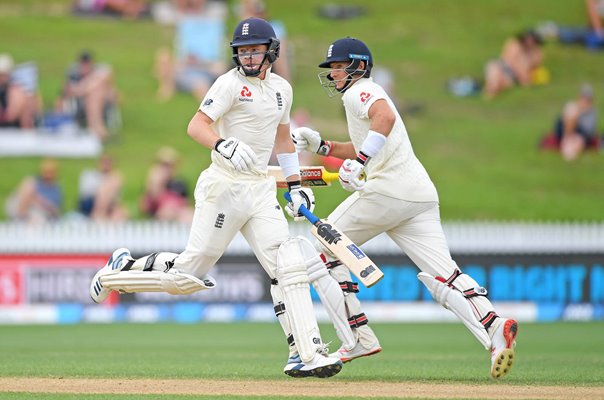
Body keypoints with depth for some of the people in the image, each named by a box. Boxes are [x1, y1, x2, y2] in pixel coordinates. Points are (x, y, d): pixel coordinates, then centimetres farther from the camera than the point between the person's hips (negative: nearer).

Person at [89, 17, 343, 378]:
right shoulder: (231, 83, -8)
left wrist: (296, 185, 20)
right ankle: (122, 270, 21)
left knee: (288, 267, -8)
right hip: (226, 183, -6)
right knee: (190, 272, -3)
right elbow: (196, 126, -18)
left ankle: (306, 355, -11)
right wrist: (224, 146, -37)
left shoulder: (282, 88, 14)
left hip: (262, 189, 6)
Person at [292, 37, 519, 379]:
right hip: (422, 195, 9)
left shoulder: (359, 91, 1)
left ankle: (360, 337, 5)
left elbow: (385, 117, -22)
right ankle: (493, 327, -30)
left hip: (387, 191, -9)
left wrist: (358, 161, -29)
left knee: (326, 247, 10)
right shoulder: (371, 94, 30)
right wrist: (321, 145, 32)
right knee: (443, 275, -5)